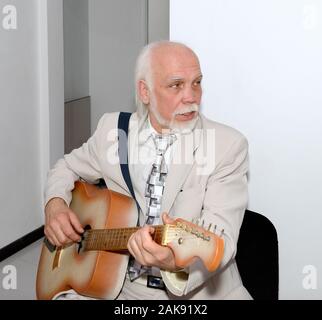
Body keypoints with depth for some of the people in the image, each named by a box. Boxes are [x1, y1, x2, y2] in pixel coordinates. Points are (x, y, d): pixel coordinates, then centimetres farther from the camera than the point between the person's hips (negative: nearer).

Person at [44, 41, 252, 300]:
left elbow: (220, 240, -19)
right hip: (119, 285, 3)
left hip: (200, 290, -3)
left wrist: (176, 260, -41)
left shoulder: (229, 145, -10)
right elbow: (68, 168, 19)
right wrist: (55, 205, -3)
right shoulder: (112, 128, 2)